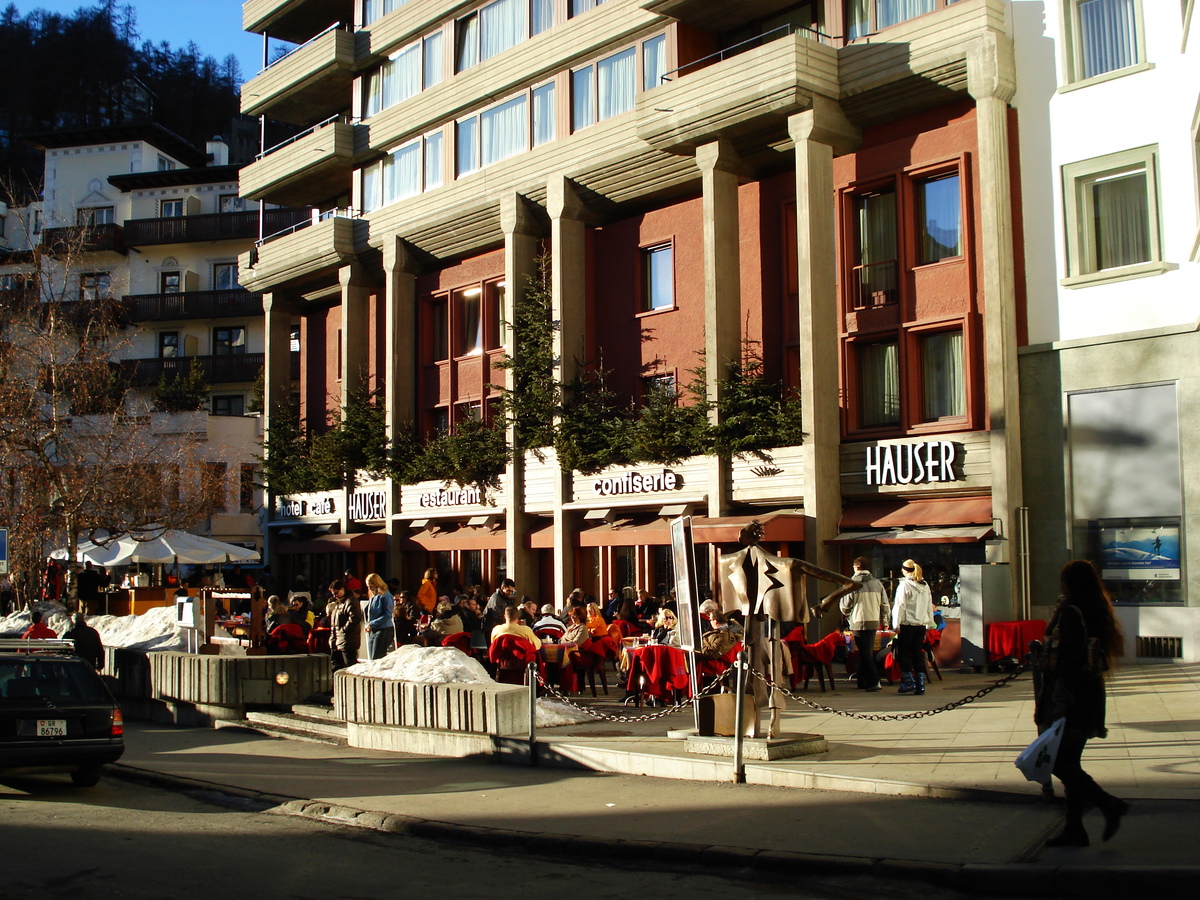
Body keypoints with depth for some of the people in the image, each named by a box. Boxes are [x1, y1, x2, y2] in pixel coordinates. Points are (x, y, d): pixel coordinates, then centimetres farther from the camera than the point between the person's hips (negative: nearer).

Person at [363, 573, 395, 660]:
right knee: (371, 660, 7)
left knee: (376, 660, -13)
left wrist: (372, 624, -17)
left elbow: (387, 615, -17)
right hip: (372, 631, 9)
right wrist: (368, 624, 7)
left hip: (383, 630, -9)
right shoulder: (372, 597, 17)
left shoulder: (385, 596, -10)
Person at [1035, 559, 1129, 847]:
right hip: (1091, 696, 9)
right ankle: (1074, 829, 13)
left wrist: (1061, 702, -21)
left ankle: (1108, 804, -9)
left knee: (1057, 761, -3)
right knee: (1070, 761, 12)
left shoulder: (1070, 612, -15)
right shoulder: (1098, 613, 11)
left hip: (1071, 697, -9)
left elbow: (1070, 660, -21)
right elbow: (1101, 657, 15)